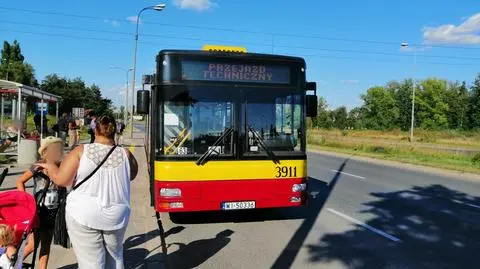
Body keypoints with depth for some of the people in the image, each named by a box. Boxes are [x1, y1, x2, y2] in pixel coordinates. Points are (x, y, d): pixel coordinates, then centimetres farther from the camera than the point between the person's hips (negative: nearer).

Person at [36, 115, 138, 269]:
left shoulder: (81, 151, -7)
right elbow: (132, 175, 14)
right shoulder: (125, 154, -3)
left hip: (84, 216, -2)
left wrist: (49, 167, 14)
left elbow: (61, 180, -6)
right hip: (116, 216, 2)